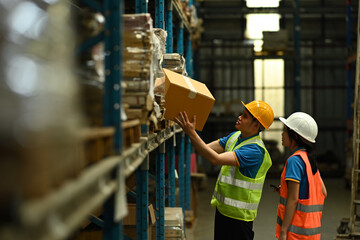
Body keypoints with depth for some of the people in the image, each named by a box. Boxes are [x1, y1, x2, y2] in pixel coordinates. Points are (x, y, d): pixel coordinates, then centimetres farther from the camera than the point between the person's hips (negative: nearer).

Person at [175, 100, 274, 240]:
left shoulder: (255, 150, -23)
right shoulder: (235, 136, 6)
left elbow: (216, 159, -30)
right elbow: (206, 149, 4)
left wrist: (192, 133, -32)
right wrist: (189, 130, -11)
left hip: (239, 215, -8)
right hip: (222, 208, 8)